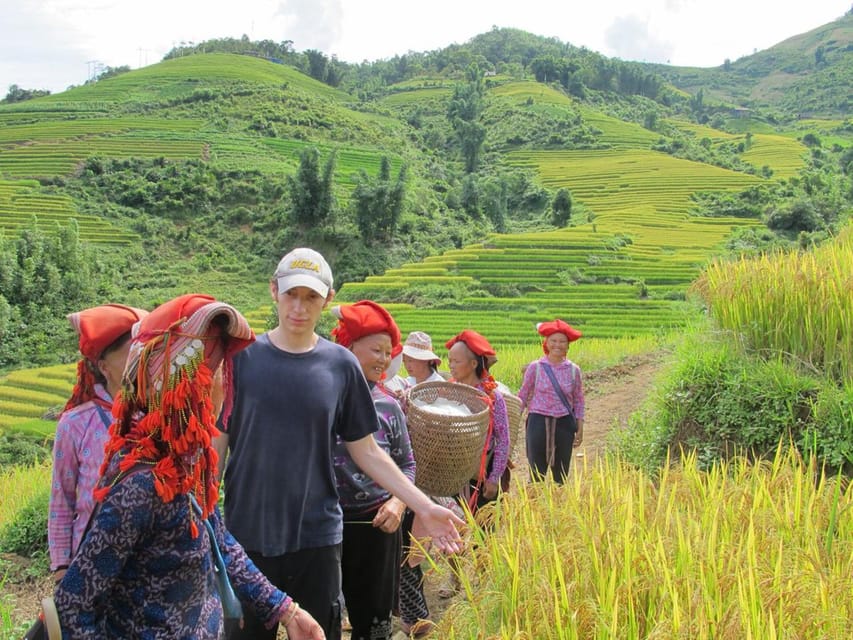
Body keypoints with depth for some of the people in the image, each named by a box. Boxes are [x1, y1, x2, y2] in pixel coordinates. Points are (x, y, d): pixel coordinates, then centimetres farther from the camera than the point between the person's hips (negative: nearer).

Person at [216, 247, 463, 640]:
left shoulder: (341, 366, -1)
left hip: (317, 536, 1)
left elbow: (367, 453, 3)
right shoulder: (243, 357, -4)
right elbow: (217, 445, 1)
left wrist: (424, 507, -3)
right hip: (245, 535, 0)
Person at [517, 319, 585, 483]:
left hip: (564, 424, 2)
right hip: (539, 422, -2)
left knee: (561, 474, 11)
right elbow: (523, 396, 2)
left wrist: (580, 428, 6)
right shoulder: (535, 367, -4)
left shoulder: (573, 370, 2)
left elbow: (578, 401, 9)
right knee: (537, 473, 3)